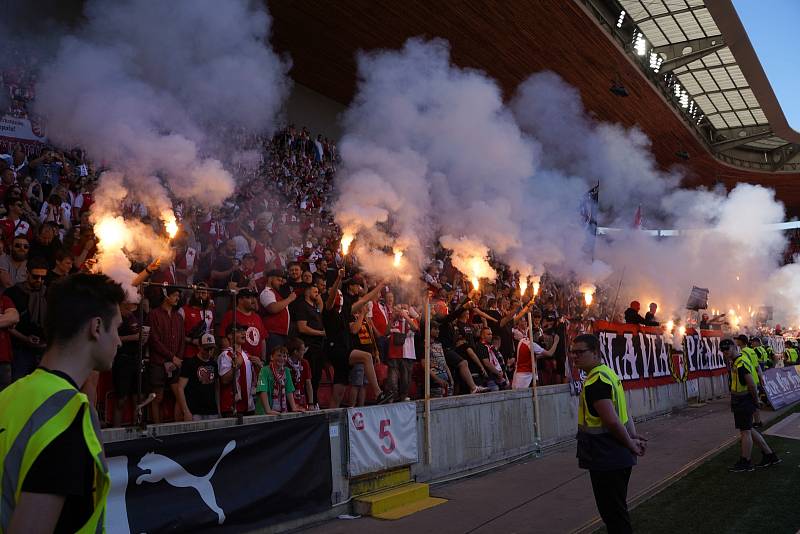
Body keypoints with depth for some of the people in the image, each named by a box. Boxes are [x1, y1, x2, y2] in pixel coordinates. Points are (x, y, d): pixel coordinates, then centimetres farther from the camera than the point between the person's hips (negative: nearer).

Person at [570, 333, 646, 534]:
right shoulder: (608, 373, 11)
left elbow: (612, 421, -25)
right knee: (618, 511, 21)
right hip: (618, 457, 10)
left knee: (613, 514, 1)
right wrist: (634, 438, 6)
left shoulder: (596, 381, -21)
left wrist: (631, 444, -11)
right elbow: (624, 412, 14)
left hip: (606, 460, -10)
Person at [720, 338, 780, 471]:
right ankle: (770, 455, 27)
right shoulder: (735, 361, 10)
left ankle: (745, 463, 12)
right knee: (748, 430, 18)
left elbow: (752, 384, -26)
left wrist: (756, 400, -12)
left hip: (744, 403, -10)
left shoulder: (741, 364, -22)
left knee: (745, 432, 1)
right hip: (739, 403, 10)